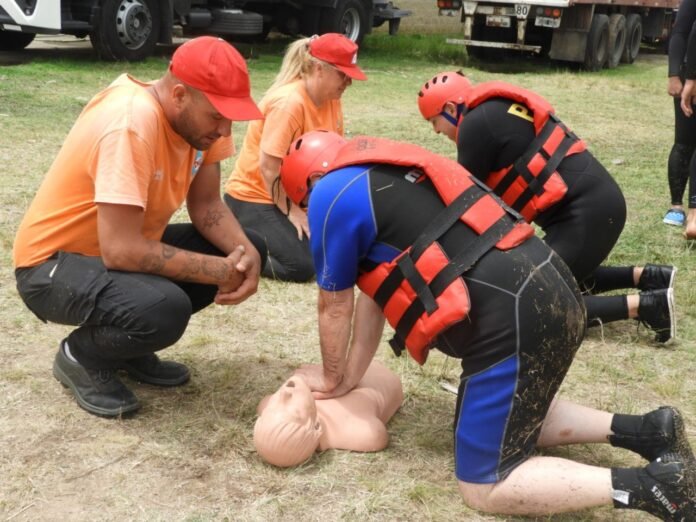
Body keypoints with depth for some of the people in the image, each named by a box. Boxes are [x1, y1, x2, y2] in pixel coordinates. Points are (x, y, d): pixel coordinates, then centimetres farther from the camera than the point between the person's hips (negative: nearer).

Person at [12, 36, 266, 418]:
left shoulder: (199, 114, -7)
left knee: (247, 247, -2)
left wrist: (245, 255, -22)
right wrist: (222, 272, -28)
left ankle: (128, 346, 11)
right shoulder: (131, 123, -32)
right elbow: (121, 251, -35)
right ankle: (81, 356, -1)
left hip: (127, 246, 9)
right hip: (52, 263, -9)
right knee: (165, 309, -36)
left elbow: (206, 205, -2)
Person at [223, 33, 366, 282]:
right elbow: (268, 166, -25)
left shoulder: (331, 99, 2)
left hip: (297, 196, 9)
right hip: (253, 197, -9)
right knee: (301, 266, -22)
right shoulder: (289, 102, -24)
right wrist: (291, 212, -19)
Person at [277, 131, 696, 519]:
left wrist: (333, 381, 26)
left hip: (513, 321, -9)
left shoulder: (333, 194, -3)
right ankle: (642, 430, 19)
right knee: (508, 419, 30)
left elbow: (335, 306, 9)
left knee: (484, 488, 5)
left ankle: (650, 485, -6)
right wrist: (350, 376, 31)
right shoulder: (384, 173, 23)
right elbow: (375, 290, 26)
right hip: (552, 290, 9)